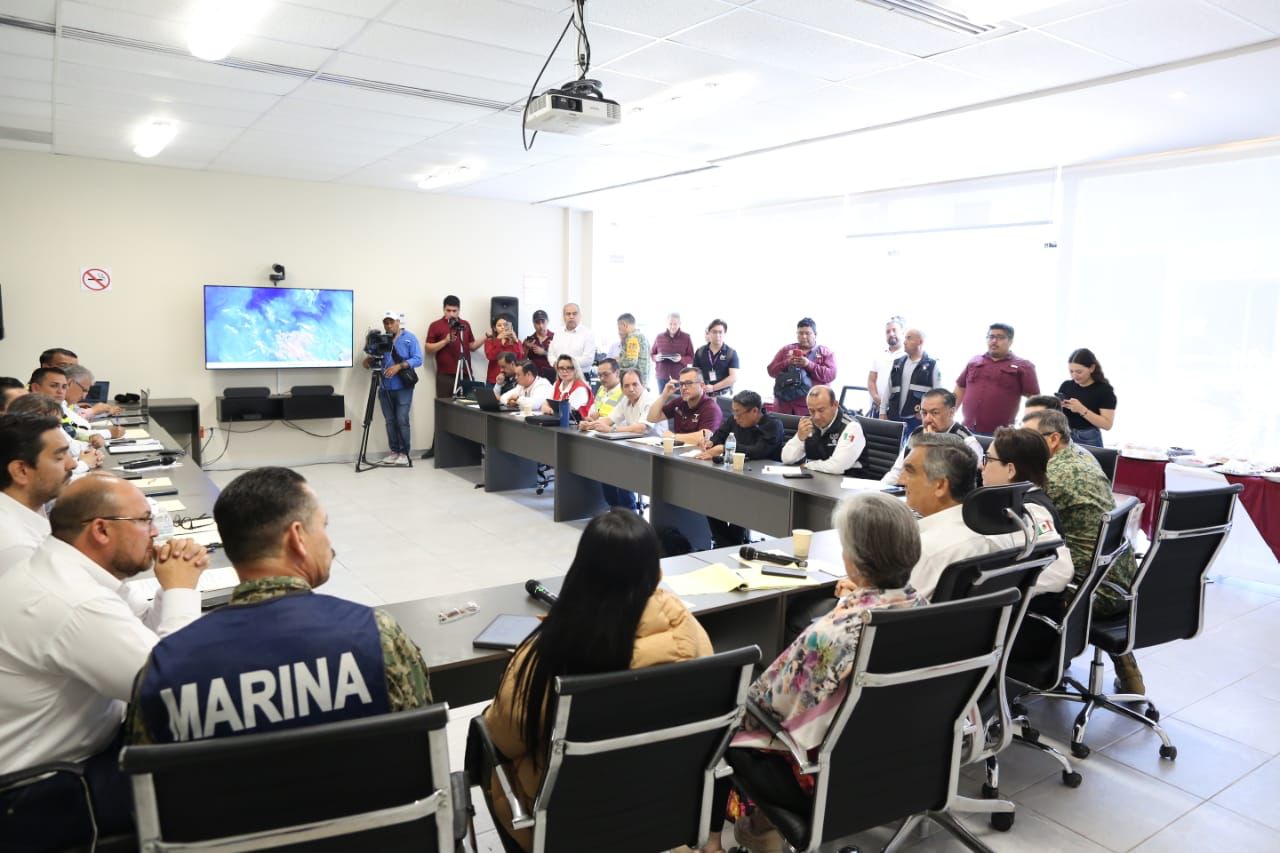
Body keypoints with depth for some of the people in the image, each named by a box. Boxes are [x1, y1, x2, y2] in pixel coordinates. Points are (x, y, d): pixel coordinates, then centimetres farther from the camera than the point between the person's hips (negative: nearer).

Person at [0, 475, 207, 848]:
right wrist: (180, 590, -20)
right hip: (39, 797, -9)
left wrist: (177, 587, -10)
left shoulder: (62, 570, -1)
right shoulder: (77, 605, -32)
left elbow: (147, 634, 9)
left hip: (73, 747, 9)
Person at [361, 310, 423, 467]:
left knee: (402, 420, -7)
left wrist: (399, 366, -21)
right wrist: (370, 361, -8)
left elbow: (418, 359, -10)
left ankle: (404, 453, 2)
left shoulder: (409, 337, -2)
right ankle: (394, 451, 17)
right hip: (385, 388, 4)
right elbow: (377, 360, 15)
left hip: (403, 388, -4)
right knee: (390, 421, 7)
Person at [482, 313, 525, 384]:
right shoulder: (490, 341, 8)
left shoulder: (516, 341, 10)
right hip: (494, 380, 0)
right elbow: (490, 356, -12)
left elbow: (520, 358, -7)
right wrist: (499, 339, -17)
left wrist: (515, 340, -14)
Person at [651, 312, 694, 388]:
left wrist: (681, 359, -19)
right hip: (661, 377, 2)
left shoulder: (686, 338, 1)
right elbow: (651, 354, 15)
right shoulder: (659, 337, 8)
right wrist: (656, 357, -8)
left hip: (680, 378, -2)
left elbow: (692, 358, 1)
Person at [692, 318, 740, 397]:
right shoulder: (700, 352, 6)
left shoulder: (731, 353, -2)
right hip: (704, 395, 2)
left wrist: (713, 387, -18)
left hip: (723, 395, -2)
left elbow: (734, 377, -9)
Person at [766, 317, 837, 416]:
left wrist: (809, 364, -15)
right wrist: (787, 363, -9)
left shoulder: (826, 353, 9)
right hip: (784, 404, 2)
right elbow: (771, 370, 10)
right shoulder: (786, 349, 16)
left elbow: (830, 375, -5)